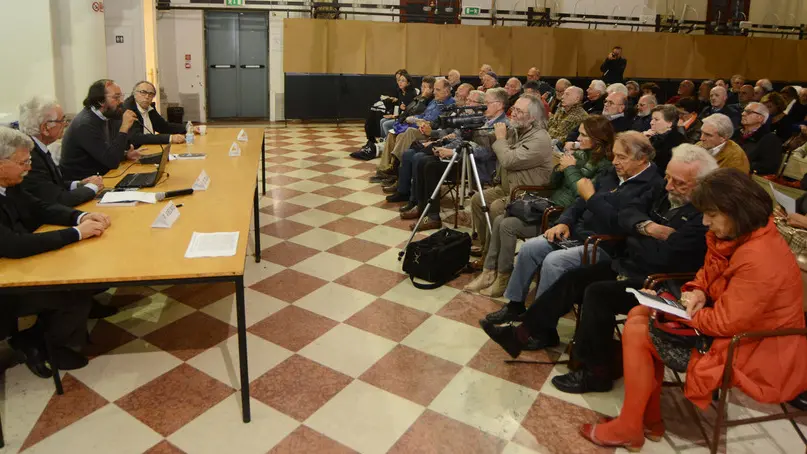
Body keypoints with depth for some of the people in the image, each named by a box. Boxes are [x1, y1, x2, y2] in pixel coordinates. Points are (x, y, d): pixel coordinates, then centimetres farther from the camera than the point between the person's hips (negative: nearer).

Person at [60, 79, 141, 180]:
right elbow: (112, 162, -26)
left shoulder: (105, 117, 5)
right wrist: (124, 128, -25)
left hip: (100, 176, 8)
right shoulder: (85, 124, -21)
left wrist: (125, 154, -6)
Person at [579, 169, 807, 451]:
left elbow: (724, 323, -28)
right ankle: (650, 418, 14)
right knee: (638, 315, 6)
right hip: (733, 322, 10)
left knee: (636, 333, -14)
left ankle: (628, 429, 4)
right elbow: (708, 274, 14)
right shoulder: (739, 235, 0)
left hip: (755, 352, -10)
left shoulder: (758, 259, -31)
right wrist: (697, 293, -9)